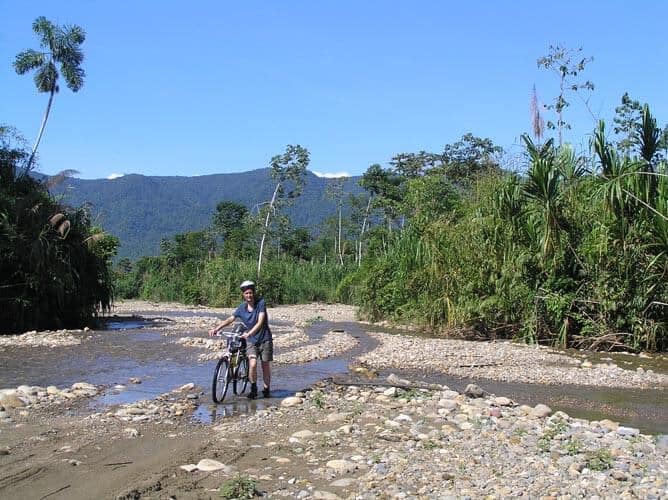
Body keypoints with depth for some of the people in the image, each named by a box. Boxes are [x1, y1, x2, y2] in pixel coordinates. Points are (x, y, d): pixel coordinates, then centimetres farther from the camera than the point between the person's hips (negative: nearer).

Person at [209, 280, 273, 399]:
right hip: (252, 341, 2)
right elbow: (230, 319, 4)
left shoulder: (261, 303, -12)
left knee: (265, 366, 3)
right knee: (252, 364, -17)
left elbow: (260, 322, -20)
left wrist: (248, 333, -32)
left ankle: (266, 389, 24)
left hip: (265, 339, -2)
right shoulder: (242, 307, -1)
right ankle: (253, 388, 3)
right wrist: (216, 329, -8)